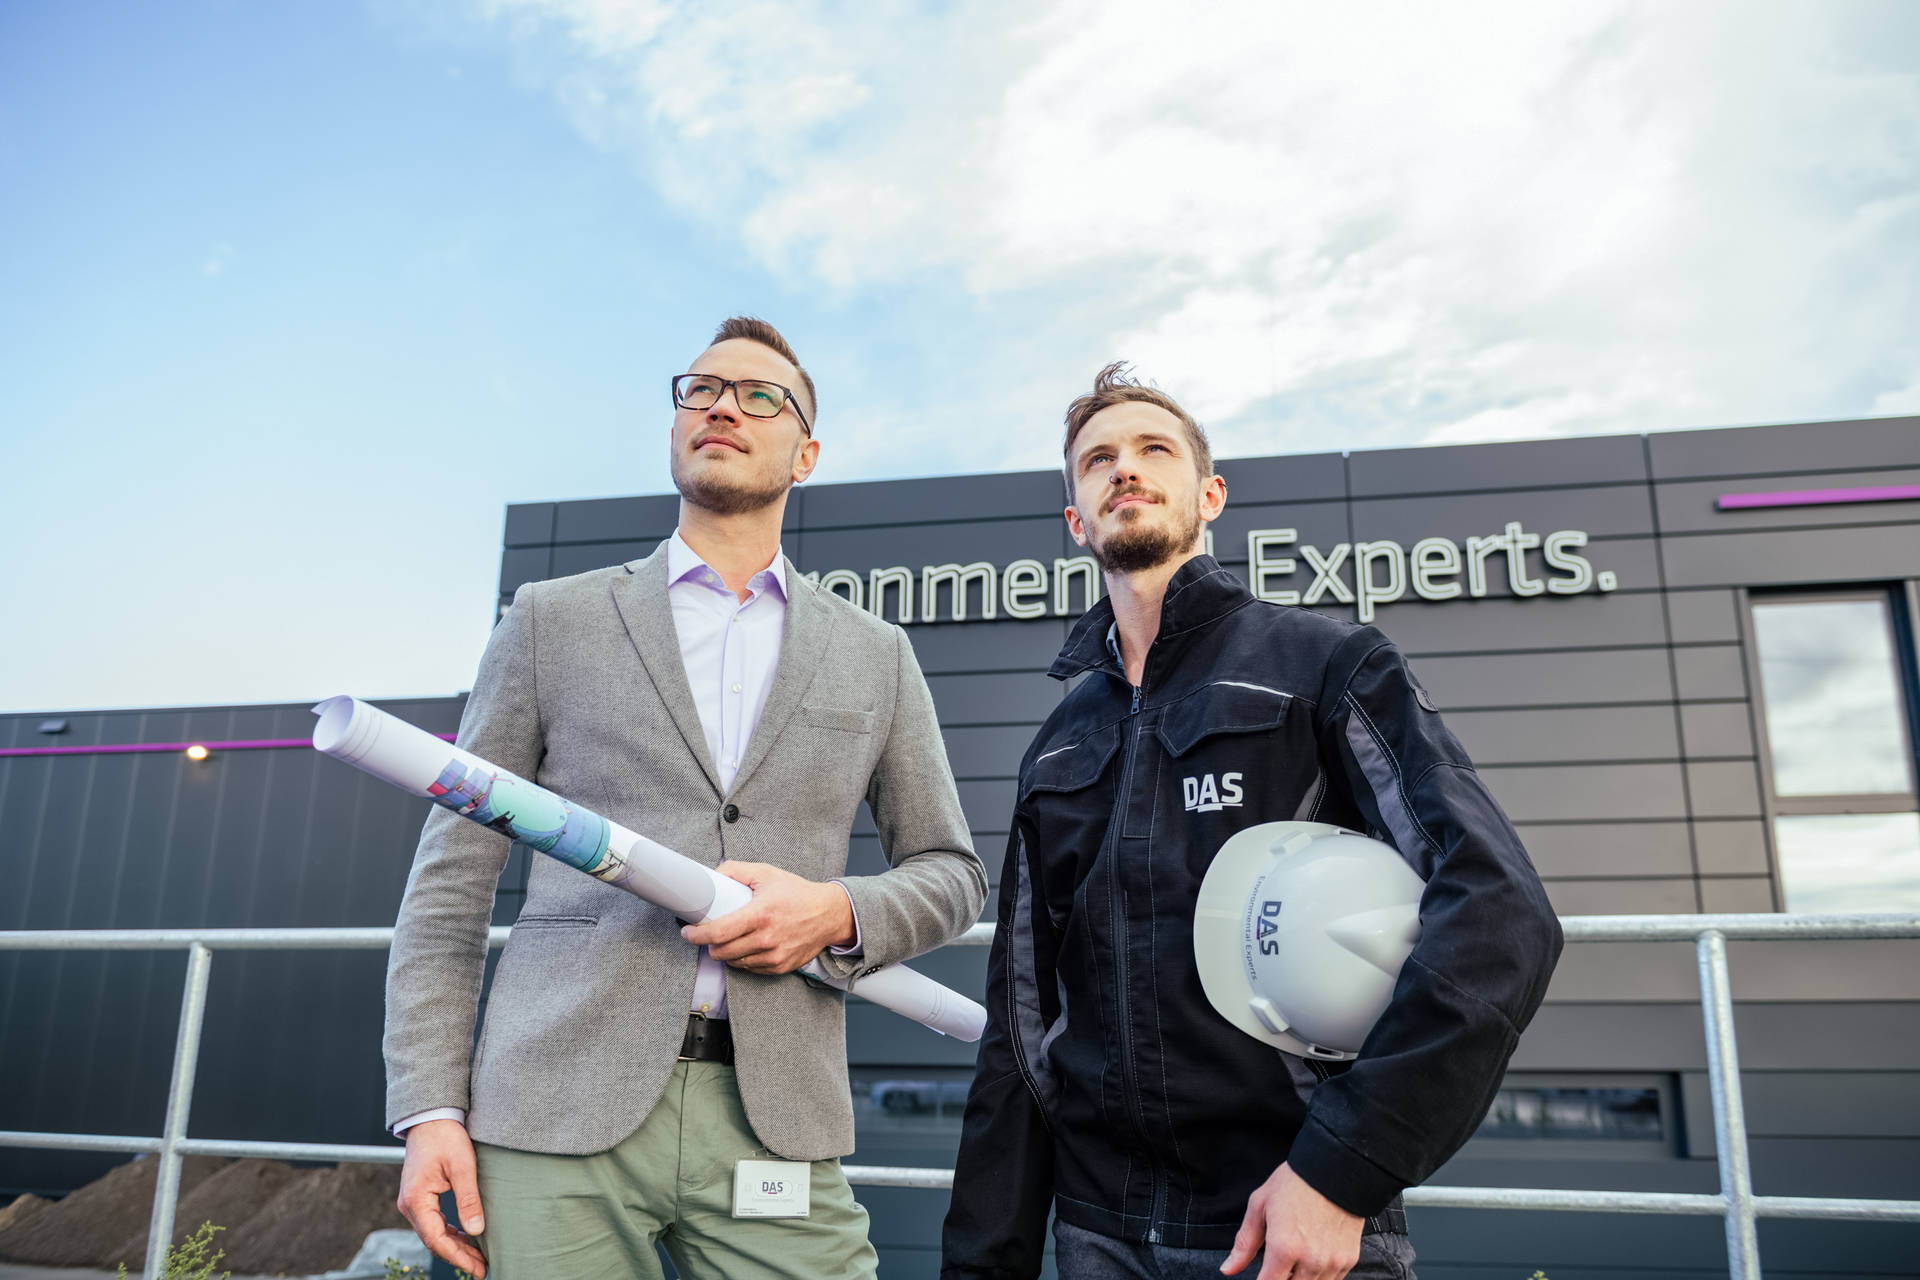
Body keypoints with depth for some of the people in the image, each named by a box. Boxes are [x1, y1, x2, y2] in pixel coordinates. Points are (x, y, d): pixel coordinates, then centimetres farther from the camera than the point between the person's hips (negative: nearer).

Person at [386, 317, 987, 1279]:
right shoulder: (552, 620, 9)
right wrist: (429, 1109, -2)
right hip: (559, 1111, 0)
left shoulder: (874, 656, 12)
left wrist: (841, 913, -6)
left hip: (771, 1122, 1)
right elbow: (451, 879, 6)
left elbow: (949, 871, 15)